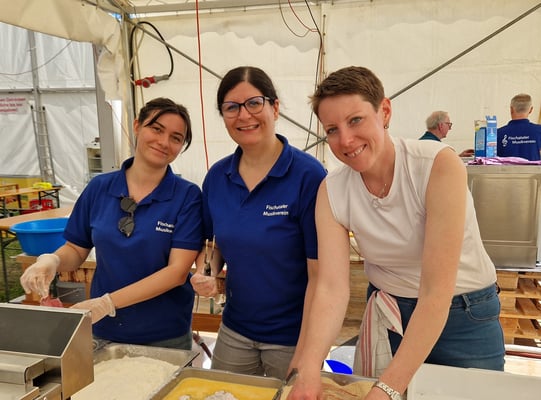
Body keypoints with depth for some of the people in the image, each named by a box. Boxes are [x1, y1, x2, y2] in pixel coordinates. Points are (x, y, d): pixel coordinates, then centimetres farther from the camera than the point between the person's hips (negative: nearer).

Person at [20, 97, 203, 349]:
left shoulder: (187, 196, -13)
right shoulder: (99, 188, -3)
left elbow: (178, 271, -18)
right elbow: (75, 250, 6)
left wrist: (108, 302, -24)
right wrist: (52, 260, -16)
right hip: (104, 331, 3)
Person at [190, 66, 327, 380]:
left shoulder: (308, 175, -18)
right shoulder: (217, 177, -2)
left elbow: (319, 274, -17)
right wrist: (207, 273, -9)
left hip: (291, 336, -4)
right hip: (234, 330, 5)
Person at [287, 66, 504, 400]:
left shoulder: (439, 165, -26)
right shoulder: (332, 191, -13)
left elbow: (436, 291, -30)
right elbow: (332, 287, -20)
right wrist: (309, 368, -36)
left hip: (465, 314, -2)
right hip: (386, 313, 3)